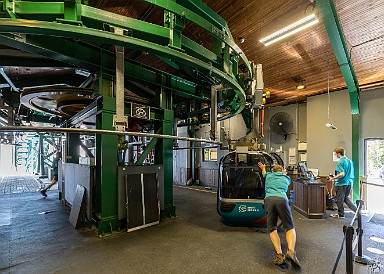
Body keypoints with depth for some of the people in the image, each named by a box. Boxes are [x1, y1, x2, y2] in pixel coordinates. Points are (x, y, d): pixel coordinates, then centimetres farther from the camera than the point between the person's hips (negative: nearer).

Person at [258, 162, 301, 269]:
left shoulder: (268, 175, 29)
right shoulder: (286, 178, 28)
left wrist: (263, 168, 76)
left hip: (269, 200, 0)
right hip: (282, 199, 0)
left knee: (272, 229, 7)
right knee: (290, 228, 5)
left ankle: (279, 255, -10)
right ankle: (291, 251, -21)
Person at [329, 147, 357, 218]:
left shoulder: (340, 162, -17)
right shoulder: (350, 161, 8)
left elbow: (342, 174, -25)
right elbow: (351, 173, 16)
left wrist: (333, 178, -14)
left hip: (341, 183, -8)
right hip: (349, 183, 8)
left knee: (339, 199, 6)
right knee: (346, 198, 21)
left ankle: (340, 214, 18)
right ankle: (356, 210, 12)